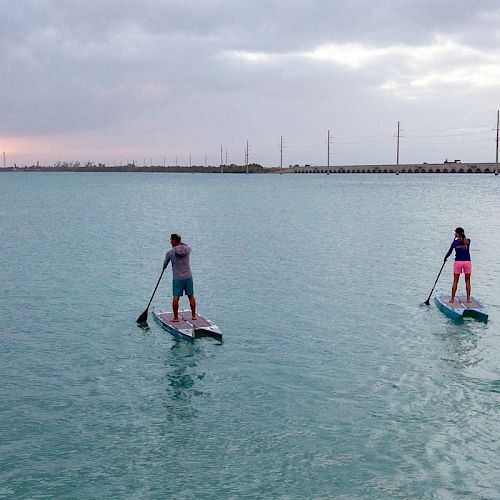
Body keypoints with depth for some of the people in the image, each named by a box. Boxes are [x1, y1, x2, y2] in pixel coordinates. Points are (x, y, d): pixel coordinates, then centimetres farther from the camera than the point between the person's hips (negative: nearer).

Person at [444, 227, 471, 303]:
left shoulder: (455, 241, -4)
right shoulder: (468, 241, 2)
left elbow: (450, 251, 4)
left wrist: (445, 257, 20)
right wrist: (459, 237, 22)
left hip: (458, 262, -2)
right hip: (467, 262, 2)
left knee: (455, 281, 6)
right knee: (467, 281, 9)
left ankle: (452, 298, 8)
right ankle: (468, 298, 9)